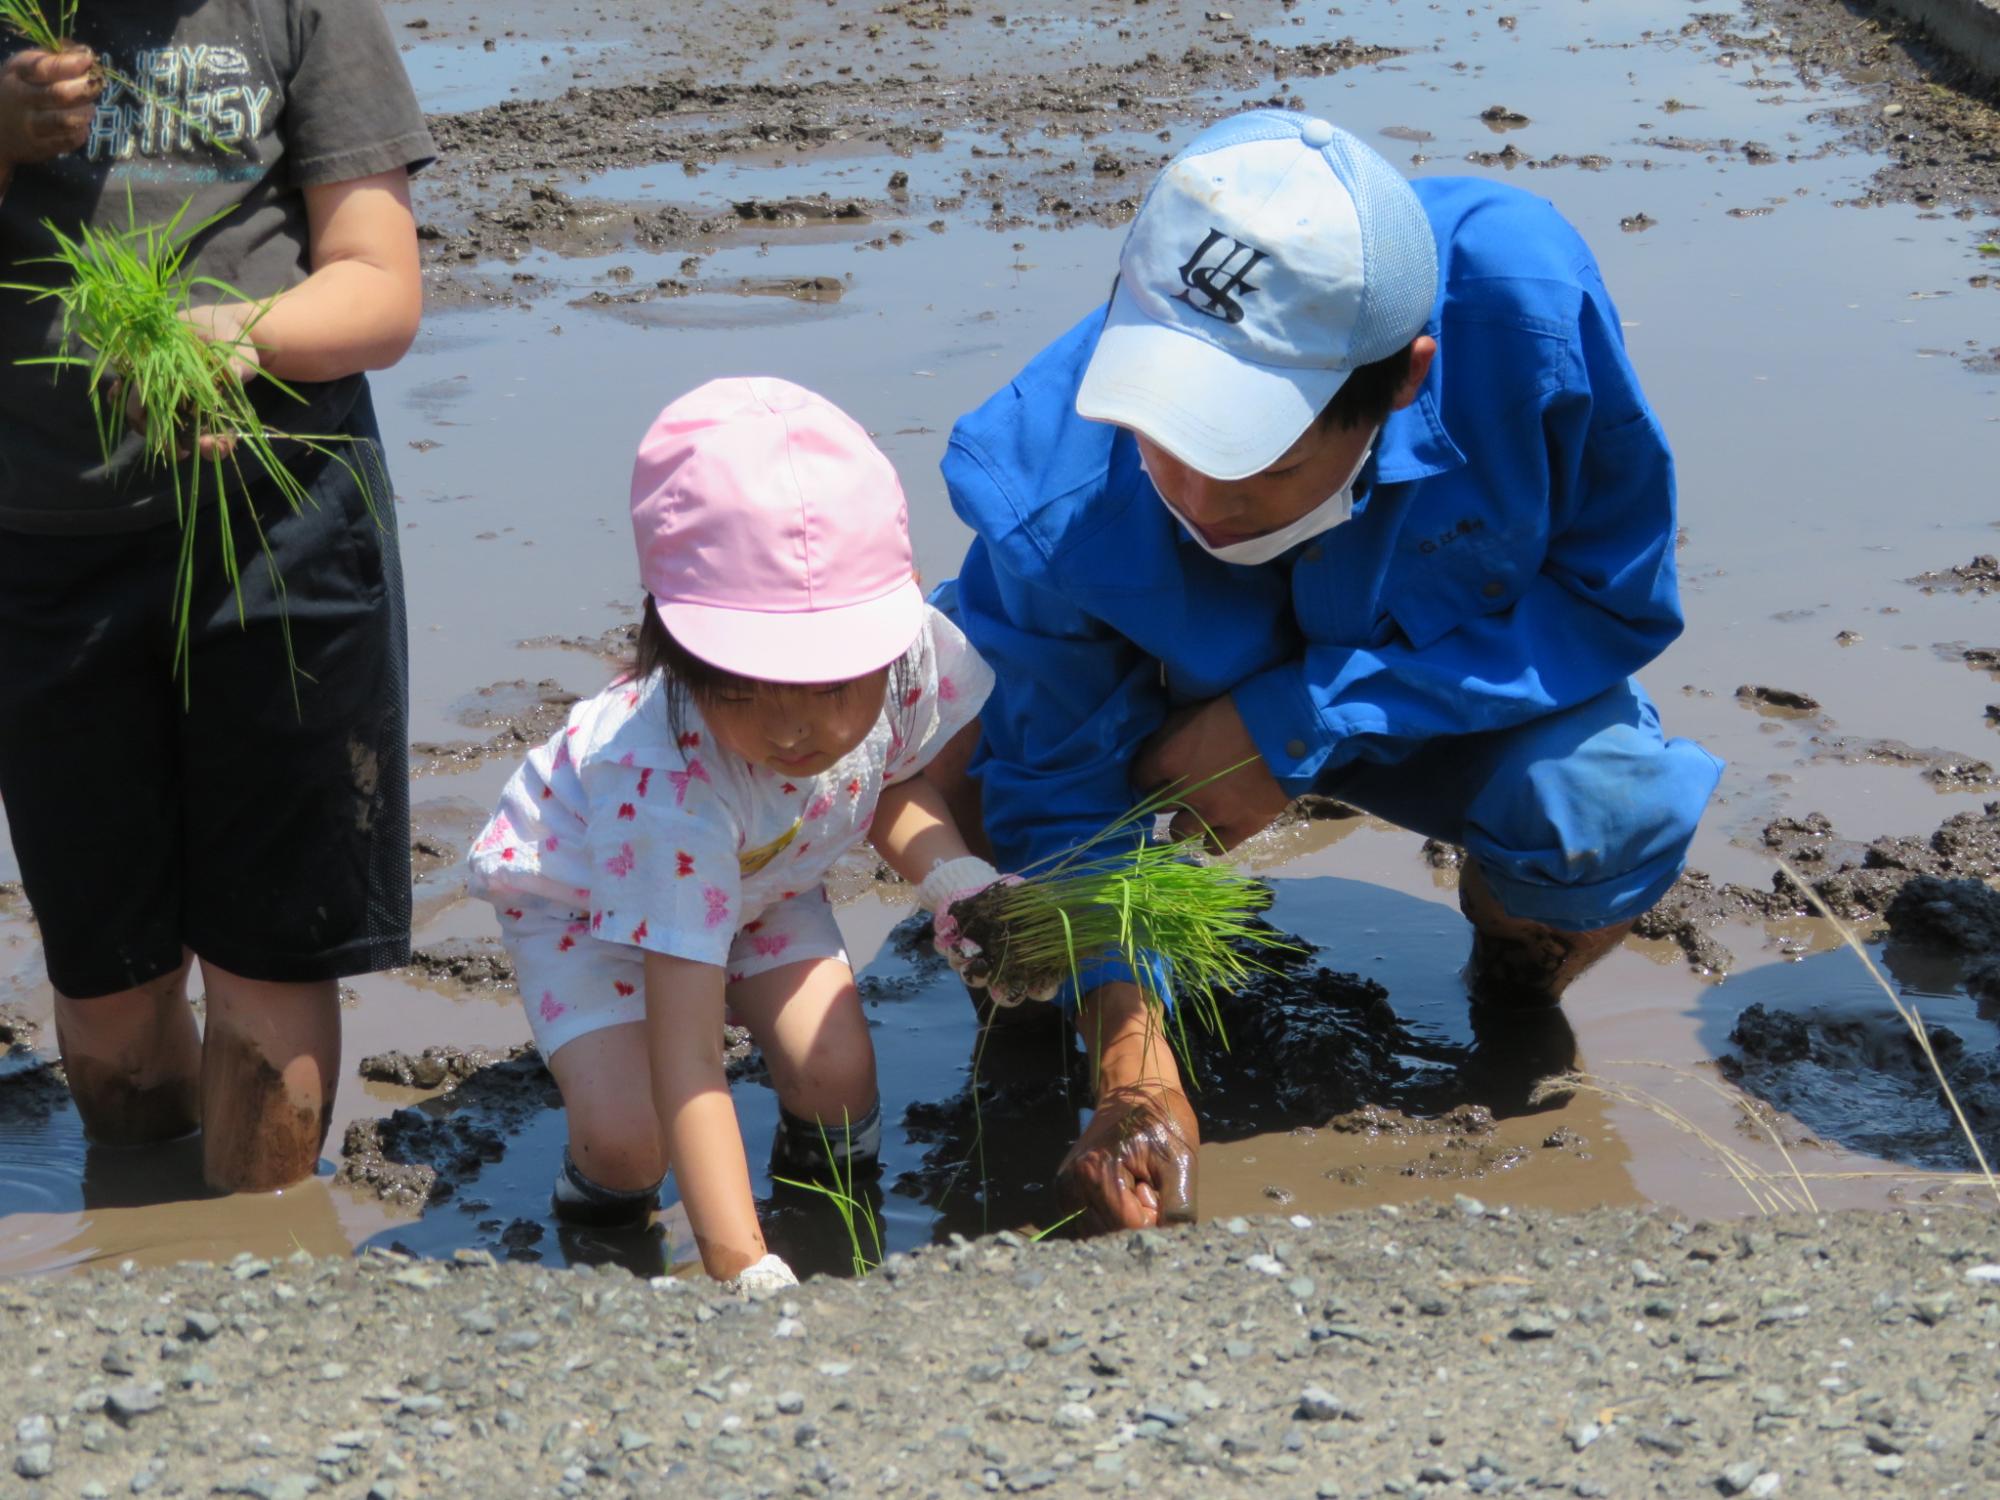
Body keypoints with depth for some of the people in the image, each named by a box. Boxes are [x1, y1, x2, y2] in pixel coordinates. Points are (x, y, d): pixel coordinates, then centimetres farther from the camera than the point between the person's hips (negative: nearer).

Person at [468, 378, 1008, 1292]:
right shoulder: (670, 780, -48)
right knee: (626, 1138, -21)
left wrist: (949, 873, -25)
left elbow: (895, 774, -4)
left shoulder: (913, 657, -33)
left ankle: (827, 1169, 19)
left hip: (760, 874, 4)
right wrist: (742, 1268, -56)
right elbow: (685, 1059, -49)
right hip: (581, 893, -4)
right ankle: (599, 1188, 14)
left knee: (837, 1075, -15)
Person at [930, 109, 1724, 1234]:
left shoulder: (1521, 298, -38)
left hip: (1470, 679, 0)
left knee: (1615, 815, -33)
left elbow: (1620, 600, -24)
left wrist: (1301, 720, -32)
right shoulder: (1054, 496, -34)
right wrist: (1135, 1074, -33)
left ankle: (1518, 1013, 5)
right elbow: (1065, 794, -19)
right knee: (935, 788, -28)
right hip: (1181, 690, 1)